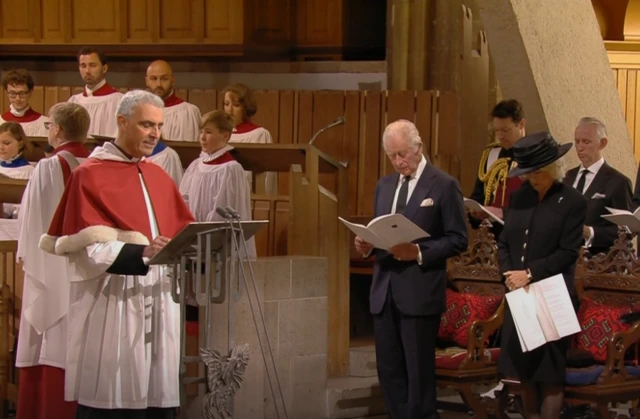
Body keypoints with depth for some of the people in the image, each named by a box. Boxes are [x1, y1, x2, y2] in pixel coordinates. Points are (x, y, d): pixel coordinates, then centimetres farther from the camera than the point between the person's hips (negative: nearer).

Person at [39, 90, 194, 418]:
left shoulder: (160, 178, 16)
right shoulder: (89, 176, -4)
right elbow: (88, 250, -13)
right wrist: (142, 253, -27)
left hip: (159, 308, 6)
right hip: (111, 311, -6)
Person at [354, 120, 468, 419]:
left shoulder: (444, 185, -5)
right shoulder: (384, 185, 15)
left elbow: (458, 240, -7)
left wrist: (419, 252, -20)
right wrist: (367, 245, -2)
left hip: (419, 292, -6)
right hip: (384, 290, 6)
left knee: (419, 370, 0)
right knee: (388, 369, 9)